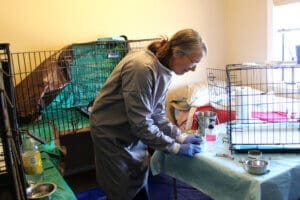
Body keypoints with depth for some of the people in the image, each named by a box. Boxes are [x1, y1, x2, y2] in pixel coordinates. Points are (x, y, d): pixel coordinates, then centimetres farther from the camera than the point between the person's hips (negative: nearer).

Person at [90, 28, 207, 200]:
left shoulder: (164, 70, -3)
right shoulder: (143, 68, -31)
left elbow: (157, 113, 4)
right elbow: (141, 123, -29)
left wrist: (180, 136, -5)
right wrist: (175, 147, -20)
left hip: (134, 132, 8)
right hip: (112, 133, -7)